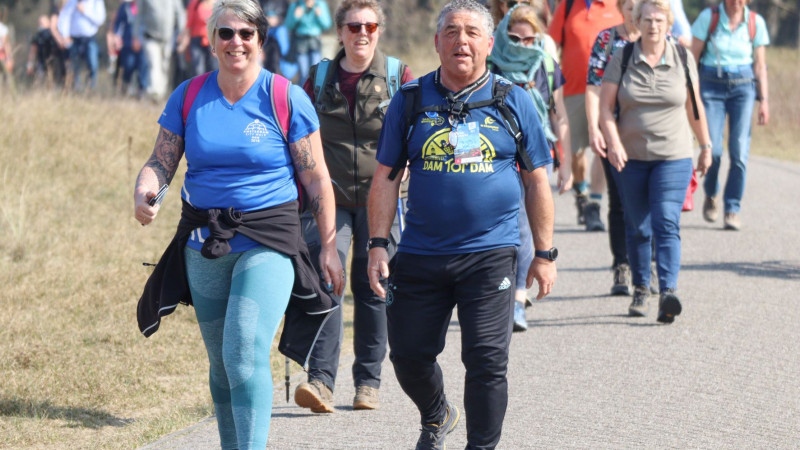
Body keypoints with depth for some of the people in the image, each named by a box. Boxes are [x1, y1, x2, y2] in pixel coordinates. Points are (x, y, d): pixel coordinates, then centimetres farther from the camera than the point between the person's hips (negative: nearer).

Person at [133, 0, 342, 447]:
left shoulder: (287, 99, -4)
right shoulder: (188, 98, 5)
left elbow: (316, 179, -1)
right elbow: (162, 161, 6)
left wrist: (329, 245, -4)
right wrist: (144, 192, -16)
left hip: (268, 243, -4)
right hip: (204, 244, 4)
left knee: (245, 355, -19)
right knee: (220, 362, 13)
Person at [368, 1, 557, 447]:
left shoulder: (512, 101, 4)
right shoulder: (411, 101, 5)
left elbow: (537, 181, 8)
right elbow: (386, 178, 8)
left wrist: (545, 254, 6)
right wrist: (378, 244, -1)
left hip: (490, 253, -2)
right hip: (420, 255, 2)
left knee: (486, 360, -8)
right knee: (409, 355, 9)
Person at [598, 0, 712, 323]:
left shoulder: (682, 59, 1)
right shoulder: (621, 59, -1)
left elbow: (694, 107, 12)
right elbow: (605, 106, -3)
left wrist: (705, 146, 18)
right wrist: (613, 143, -18)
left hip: (674, 156, -1)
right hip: (630, 157, 1)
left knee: (666, 223, -15)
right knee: (637, 227, 9)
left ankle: (668, 293, -24)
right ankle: (640, 290, 26)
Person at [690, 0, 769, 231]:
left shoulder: (756, 22, 3)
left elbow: (760, 65, 8)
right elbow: (693, 56, 1)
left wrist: (764, 100, 4)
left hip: (743, 85, 1)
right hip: (711, 84, -1)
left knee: (739, 150, -9)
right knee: (713, 149, -10)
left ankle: (733, 209, 1)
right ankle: (711, 194, 20)